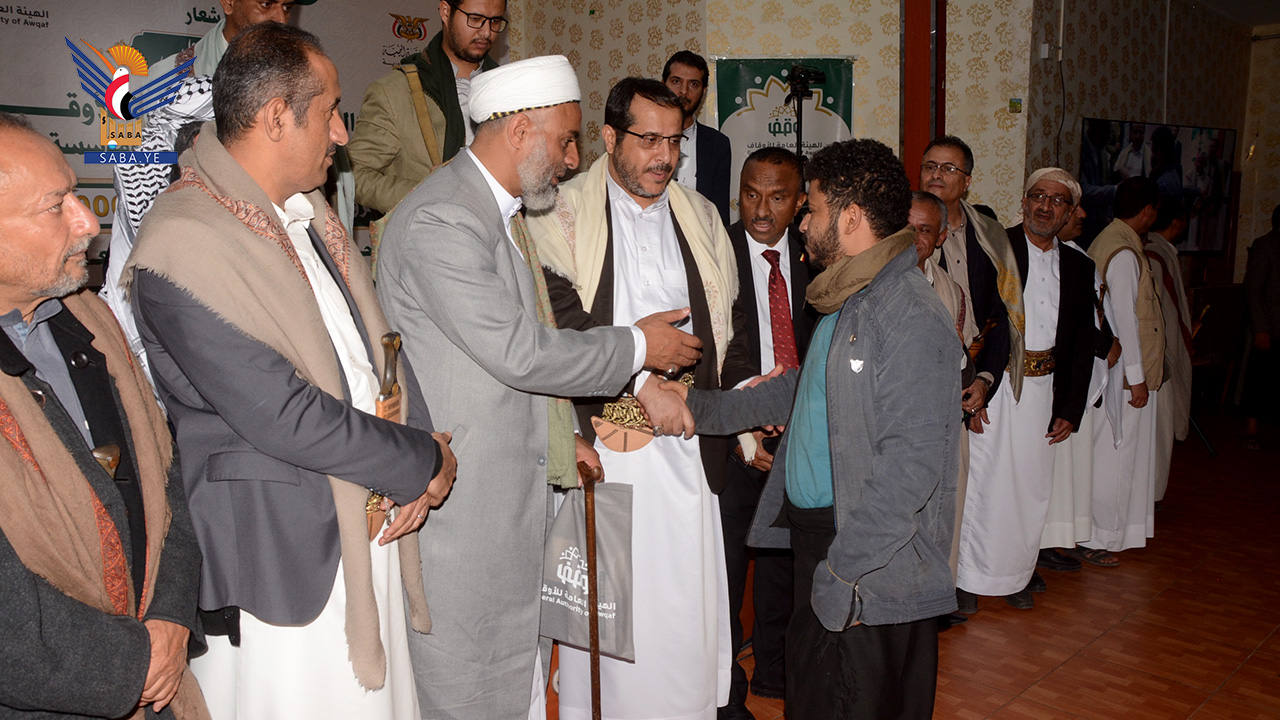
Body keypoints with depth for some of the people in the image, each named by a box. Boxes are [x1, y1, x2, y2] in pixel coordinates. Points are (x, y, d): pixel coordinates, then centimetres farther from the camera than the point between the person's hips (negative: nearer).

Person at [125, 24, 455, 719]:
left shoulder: (307, 208, 7)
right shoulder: (182, 248, -20)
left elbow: (374, 338, 12)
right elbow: (288, 420, -24)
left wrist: (415, 460, -3)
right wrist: (423, 461, -11)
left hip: (368, 526, 8)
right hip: (280, 566, -8)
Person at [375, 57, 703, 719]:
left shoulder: (502, 211, 14)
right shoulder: (440, 220, -19)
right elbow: (518, 352, -23)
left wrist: (556, 435, 11)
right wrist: (637, 345, -11)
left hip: (515, 488, 10)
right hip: (461, 500, -10)